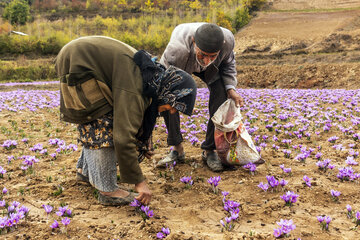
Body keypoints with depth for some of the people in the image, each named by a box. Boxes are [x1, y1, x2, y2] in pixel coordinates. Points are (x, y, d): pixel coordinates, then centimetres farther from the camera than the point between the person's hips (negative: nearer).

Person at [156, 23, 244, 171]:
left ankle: (209, 150, -2)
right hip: (180, 67, -1)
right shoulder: (176, 48, -48)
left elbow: (228, 63, -10)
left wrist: (230, 88, -25)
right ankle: (177, 149, -4)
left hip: (212, 71, 2)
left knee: (220, 98, -20)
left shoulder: (228, 40, -37)